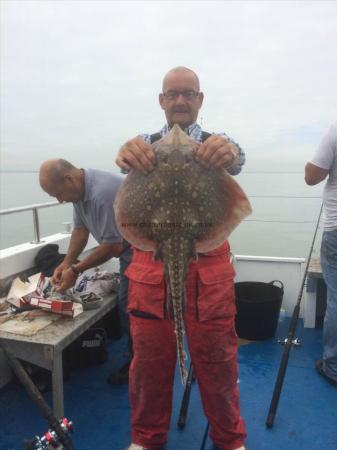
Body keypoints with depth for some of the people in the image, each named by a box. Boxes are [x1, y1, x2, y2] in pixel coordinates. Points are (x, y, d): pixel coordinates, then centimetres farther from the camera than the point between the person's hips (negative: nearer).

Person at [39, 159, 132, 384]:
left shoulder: (103, 193, -31)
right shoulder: (80, 189, 0)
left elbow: (113, 246, -27)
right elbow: (81, 229, 7)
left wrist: (75, 270, -18)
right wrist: (67, 263, -4)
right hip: (128, 252, 9)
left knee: (129, 308, -2)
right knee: (127, 306, 15)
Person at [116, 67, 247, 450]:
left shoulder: (216, 143, 5)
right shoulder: (147, 144, 7)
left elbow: (236, 161, -17)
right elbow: (133, 159, -16)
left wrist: (229, 152, -42)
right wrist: (127, 153, -41)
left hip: (209, 265, 0)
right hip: (151, 263, 1)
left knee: (217, 357, 10)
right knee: (150, 357, 12)